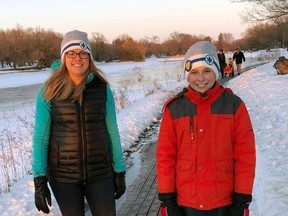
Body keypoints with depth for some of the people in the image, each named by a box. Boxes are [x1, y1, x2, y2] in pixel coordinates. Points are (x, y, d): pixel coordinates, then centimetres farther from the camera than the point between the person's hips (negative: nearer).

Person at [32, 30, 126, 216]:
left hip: (100, 173, 1)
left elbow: (112, 132, 2)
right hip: (63, 176, -1)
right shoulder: (50, 91, -7)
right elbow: (41, 137, -5)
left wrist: (120, 172, 4)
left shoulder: (102, 89, -3)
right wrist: (39, 180, -10)